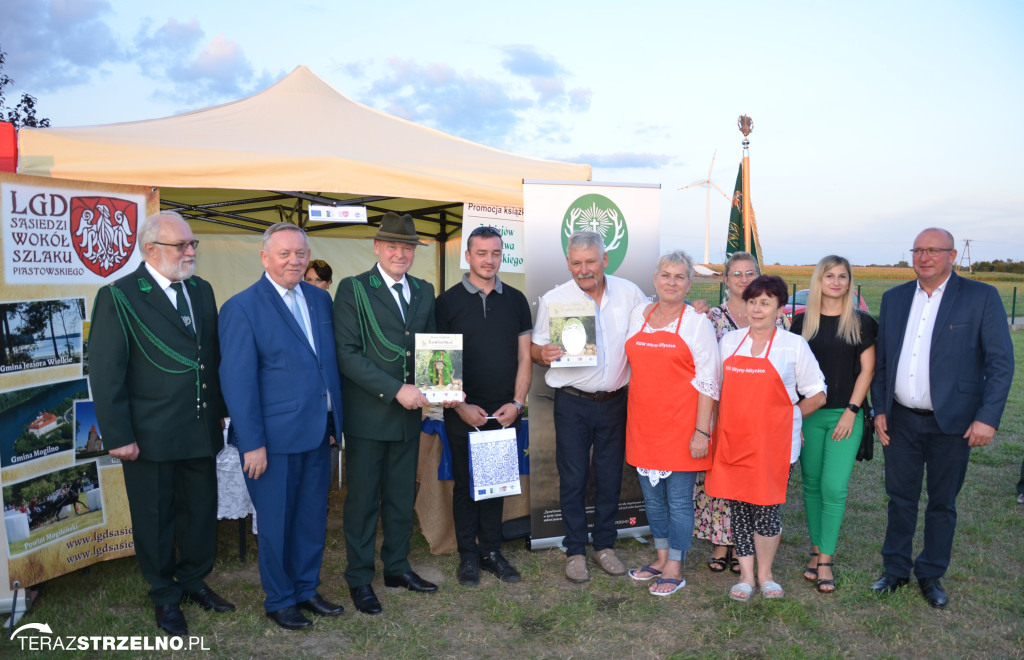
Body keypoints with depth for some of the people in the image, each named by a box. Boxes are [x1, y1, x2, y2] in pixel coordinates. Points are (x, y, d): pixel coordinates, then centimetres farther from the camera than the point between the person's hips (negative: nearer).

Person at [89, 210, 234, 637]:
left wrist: (218, 411, 11)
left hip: (201, 432, 5)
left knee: (202, 511, 16)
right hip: (150, 437, -5)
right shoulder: (119, 298, -10)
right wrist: (118, 437, -14)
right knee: (156, 520, 11)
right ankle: (165, 597, 31)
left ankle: (193, 580, 38)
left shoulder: (201, 290, 7)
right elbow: (105, 373, -12)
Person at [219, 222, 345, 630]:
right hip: (275, 436, -6)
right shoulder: (242, 307, -10)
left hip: (317, 431, 6)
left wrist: (338, 419, 6)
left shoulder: (320, 299, 8)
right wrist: (252, 443, -14)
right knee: (276, 521, 9)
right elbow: (237, 380, -12)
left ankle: (306, 589, 35)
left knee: (313, 517, 17)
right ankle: (279, 601, 28)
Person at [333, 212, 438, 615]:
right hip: (367, 414, -5)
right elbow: (347, 354, -14)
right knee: (363, 499, 6)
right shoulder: (353, 290, -7)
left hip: (408, 414, 5)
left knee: (402, 496, 15)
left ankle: (397, 567, 32)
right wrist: (396, 389, -20)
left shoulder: (424, 292, 10)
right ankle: (359, 579, 22)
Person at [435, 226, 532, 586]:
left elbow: (524, 357, 8)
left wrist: (517, 402, -3)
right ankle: (468, 554, 21)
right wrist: (461, 406, -10)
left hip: (505, 412, 3)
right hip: (463, 413, -2)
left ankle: (491, 550, 24)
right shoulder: (448, 301, -1)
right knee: (465, 483, 7)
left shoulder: (516, 300, 8)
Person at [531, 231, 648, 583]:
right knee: (573, 478, 3)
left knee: (610, 476, 10)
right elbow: (535, 347, 3)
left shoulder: (629, 293, 2)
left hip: (615, 401, 2)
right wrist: (543, 353, -21)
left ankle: (604, 545, 27)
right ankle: (575, 550, 19)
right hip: (573, 404, -2)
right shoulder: (553, 299, -2)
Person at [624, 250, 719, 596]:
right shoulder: (638, 314, 8)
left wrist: (701, 431, -13)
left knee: (678, 499, 3)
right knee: (652, 497, 14)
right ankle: (661, 558, 30)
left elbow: (708, 381, -8)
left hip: (681, 425, -5)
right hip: (643, 422, 5)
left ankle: (674, 568, 16)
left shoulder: (697, 321, -4)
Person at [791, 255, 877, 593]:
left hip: (846, 415, -2)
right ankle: (817, 550, 21)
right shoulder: (803, 322, 4)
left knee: (834, 488, -6)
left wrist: (851, 411, -7)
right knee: (812, 485, 8)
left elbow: (867, 370, 0)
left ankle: (825, 560, 3)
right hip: (809, 414, 2)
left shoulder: (861, 322, 1)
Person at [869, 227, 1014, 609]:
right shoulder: (894, 298, 6)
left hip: (951, 423, -3)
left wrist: (988, 417, -15)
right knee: (900, 499, 12)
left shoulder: (982, 297, -5)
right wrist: (879, 409, 5)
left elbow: (1001, 362, -8)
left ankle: (931, 575, 28)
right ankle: (895, 570, 28)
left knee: (942, 503, 11)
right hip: (900, 420, 3)